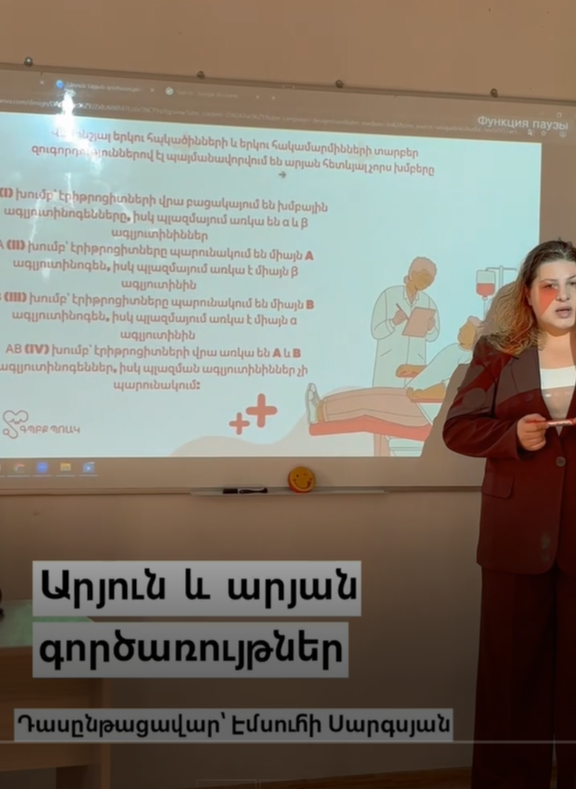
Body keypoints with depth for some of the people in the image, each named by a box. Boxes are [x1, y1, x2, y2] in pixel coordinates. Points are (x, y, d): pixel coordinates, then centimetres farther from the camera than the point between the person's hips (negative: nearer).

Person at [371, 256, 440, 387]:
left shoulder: (428, 302, 4)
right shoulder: (389, 295, -7)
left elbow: (432, 336, 6)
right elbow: (376, 331, -9)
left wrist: (430, 328, -15)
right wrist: (393, 322, -26)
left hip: (415, 364, 3)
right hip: (389, 364, -3)